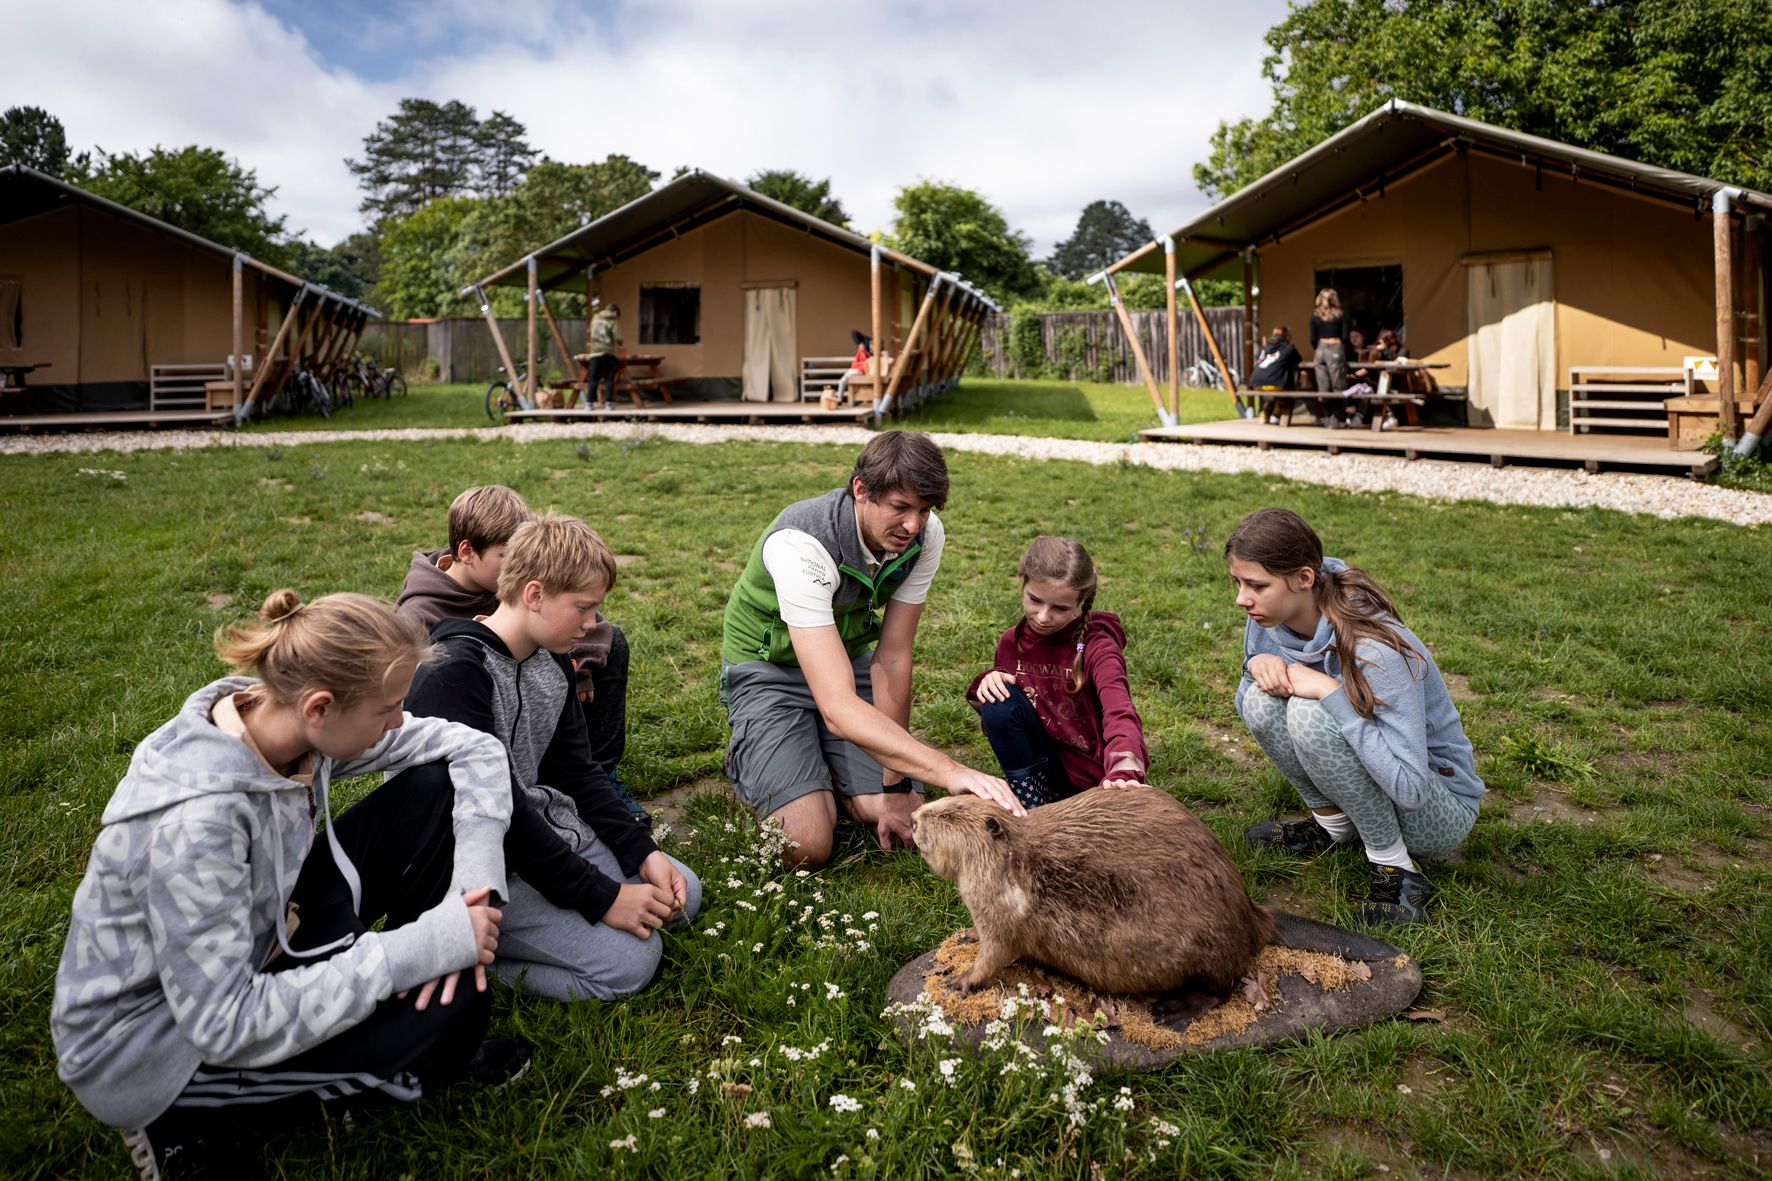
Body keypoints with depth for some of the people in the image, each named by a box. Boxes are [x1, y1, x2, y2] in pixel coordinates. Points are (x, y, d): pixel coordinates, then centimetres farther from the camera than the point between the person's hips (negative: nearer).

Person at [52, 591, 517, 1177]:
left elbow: (476, 750, -9)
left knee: (439, 788, -10)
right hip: (141, 1050, -7)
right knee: (455, 1005, -24)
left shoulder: (280, 717, -16)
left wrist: (475, 888, -23)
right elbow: (223, 1027, -32)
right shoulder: (193, 820, -37)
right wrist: (417, 949, -34)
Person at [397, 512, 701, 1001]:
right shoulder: (451, 676, -24)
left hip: (543, 828, 9)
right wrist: (601, 897, -23)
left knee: (683, 892, 9)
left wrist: (643, 853, -2)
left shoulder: (552, 660, 5)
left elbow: (577, 772, 10)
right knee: (629, 961, -20)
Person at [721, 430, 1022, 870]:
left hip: (850, 657, 5)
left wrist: (894, 788, -14)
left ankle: (821, 764, 20)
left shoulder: (926, 534, -20)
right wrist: (951, 772, -52)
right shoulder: (801, 546, -37)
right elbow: (839, 709, -44)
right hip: (769, 669, -5)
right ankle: (747, 759, 12)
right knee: (807, 846, -18)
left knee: (903, 821, -8)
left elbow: (892, 658, -14)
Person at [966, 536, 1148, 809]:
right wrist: (988, 682, -17)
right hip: (1044, 765, 4)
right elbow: (998, 721, 7)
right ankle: (1030, 806, -8)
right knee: (999, 702, -21)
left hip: (1093, 775, -4)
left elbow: (1120, 714, -34)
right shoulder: (1011, 643, -3)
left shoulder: (1097, 648, -17)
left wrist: (1124, 772, -55)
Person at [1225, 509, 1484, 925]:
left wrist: (1331, 692, -37)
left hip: (1441, 810, -6)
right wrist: (1258, 665, -20)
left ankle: (1395, 866, -15)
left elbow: (1409, 786, -36)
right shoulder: (1271, 618, -10)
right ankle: (1334, 825, 2)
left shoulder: (1376, 650, -32)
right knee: (1264, 701, -19)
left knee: (1310, 713, -31)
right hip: (1372, 765, 7)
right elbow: (1245, 706, 3)